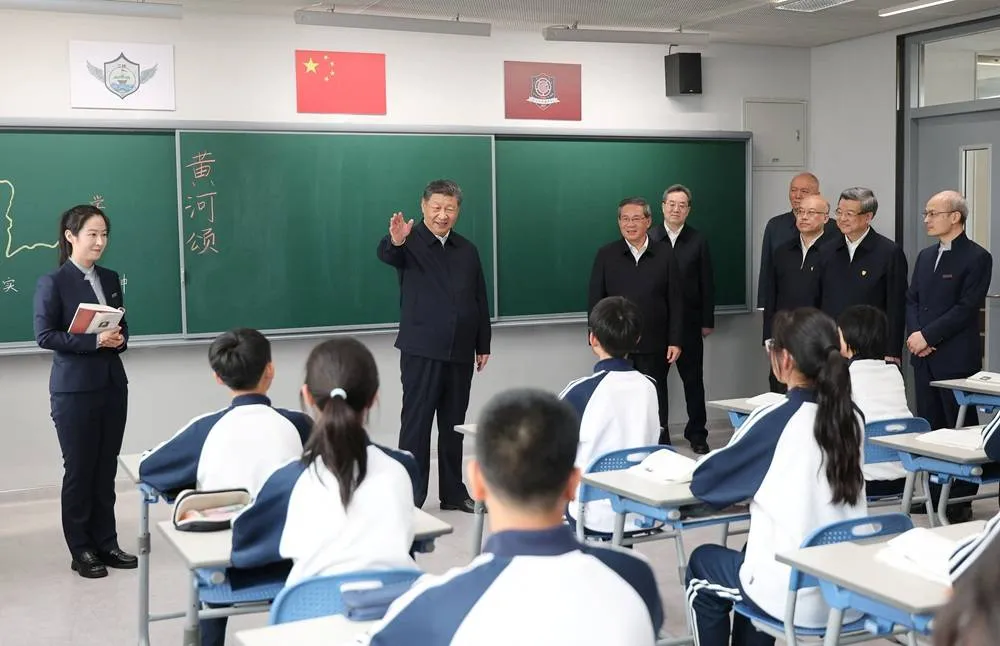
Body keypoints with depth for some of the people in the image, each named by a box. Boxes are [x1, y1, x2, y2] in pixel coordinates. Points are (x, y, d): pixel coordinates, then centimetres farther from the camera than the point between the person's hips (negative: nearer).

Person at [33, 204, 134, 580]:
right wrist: (95, 341, -21)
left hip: (112, 384, 5)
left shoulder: (110, 279, 11)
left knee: (106, 468, 9)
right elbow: (44, 335, -13)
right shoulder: (52, 282, -6)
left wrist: (119, 339, -5)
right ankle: (81, 550, 13)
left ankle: (106, 542, 19)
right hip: (74, 389, -5)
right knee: (79, 469, 3)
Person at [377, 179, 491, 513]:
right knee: (416, 422, -2)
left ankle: (453, 493, 21)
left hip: (460, 351, 5)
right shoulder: (411, 242, -4)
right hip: (421, 349, -5)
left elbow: (480, 300, 16)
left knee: (454, 423, 12)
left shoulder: (467, 250, 12)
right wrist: (395, 241, -51)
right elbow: (386, 255, -28)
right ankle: (410, 496, 4)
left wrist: (483, 344, 12)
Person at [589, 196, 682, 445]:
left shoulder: (665, 254, 3)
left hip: (654, 346, 0)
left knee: (656, 403, 7)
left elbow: (676, 301, 3)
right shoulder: (606, 255, 3)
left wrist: (675, 341, -2)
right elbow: (594, 300, 3)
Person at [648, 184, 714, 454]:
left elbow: (707, 283, 3)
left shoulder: (698, 240, 3)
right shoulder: (648, 238, -1)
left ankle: (697, 433, 16)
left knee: (693, 379, 7)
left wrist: (708, 321, 0)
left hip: (689, 321, 1)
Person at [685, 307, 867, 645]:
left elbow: (704, 481, -5)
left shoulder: (773, 420, -15)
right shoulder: (852, 418, 0)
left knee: (703, 562, 24)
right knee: (756, 547, 34)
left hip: (794, 598, -6)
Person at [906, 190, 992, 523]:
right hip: (924, 357, 7)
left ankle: (961, 500, 6)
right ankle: (935, 493, 18)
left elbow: (966, 308, -14)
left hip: (957, 358, -7)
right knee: (930, 426, 10)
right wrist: (914, 333, -4)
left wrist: (927, 336, -16)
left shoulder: (977, 257, -8)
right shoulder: (925, 256, 15)